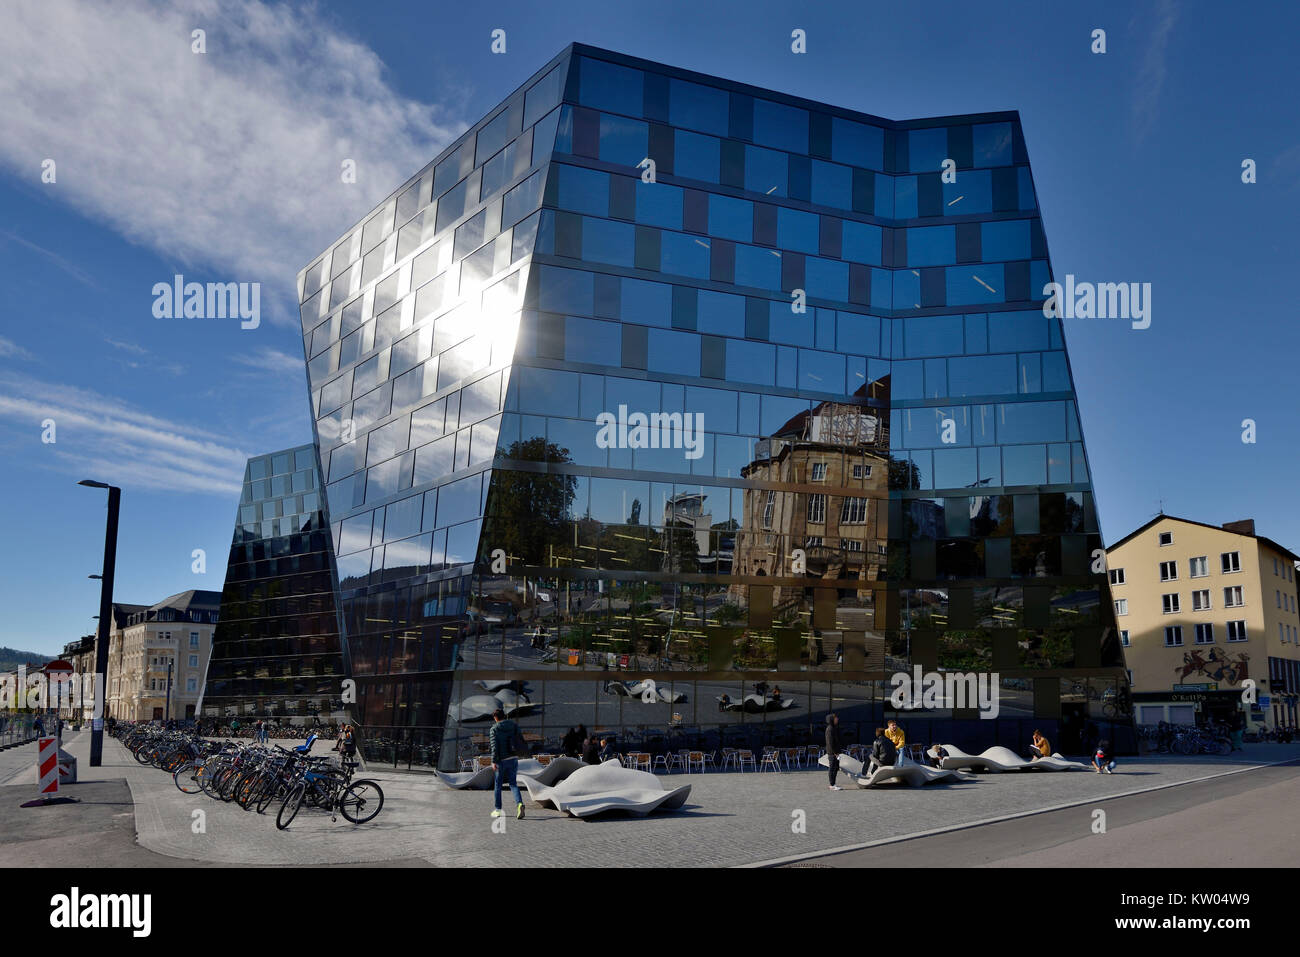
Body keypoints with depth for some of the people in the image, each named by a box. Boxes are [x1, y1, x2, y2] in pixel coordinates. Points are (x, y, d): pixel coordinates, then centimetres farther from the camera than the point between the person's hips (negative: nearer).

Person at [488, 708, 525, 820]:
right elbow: (522, 742, 7)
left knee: (498, 784, 12)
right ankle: (519, 803, -19)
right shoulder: (514, 726, 6)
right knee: (513, 783, 5)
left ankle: (498, 810, 18)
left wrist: (494, 761, -16)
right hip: (513, 759, 3)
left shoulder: (494, 729, -6)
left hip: (501, 760, -3)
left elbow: (494, 746, -14)